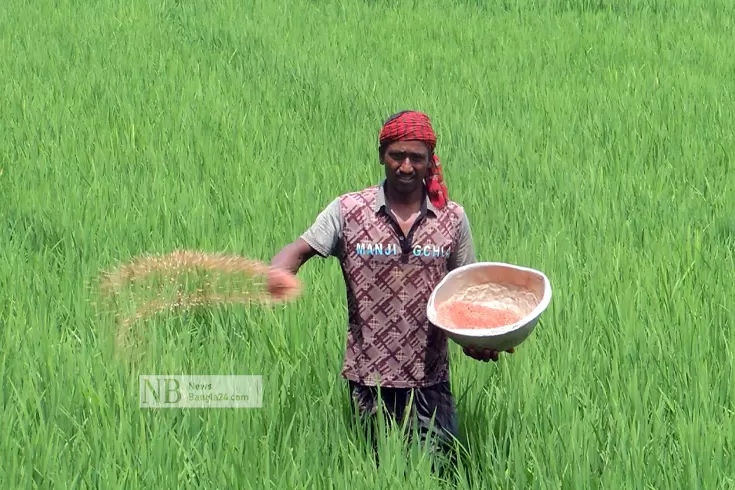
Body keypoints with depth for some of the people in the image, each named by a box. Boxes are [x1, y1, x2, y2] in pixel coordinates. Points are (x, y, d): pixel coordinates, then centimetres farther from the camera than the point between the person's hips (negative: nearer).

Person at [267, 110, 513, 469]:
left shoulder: (452, 217, 1)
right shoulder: (348, 210, -3)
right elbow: (300, 250, -8)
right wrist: (274, 275, -31)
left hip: (429, 376, 1)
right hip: (369, 375, -1)